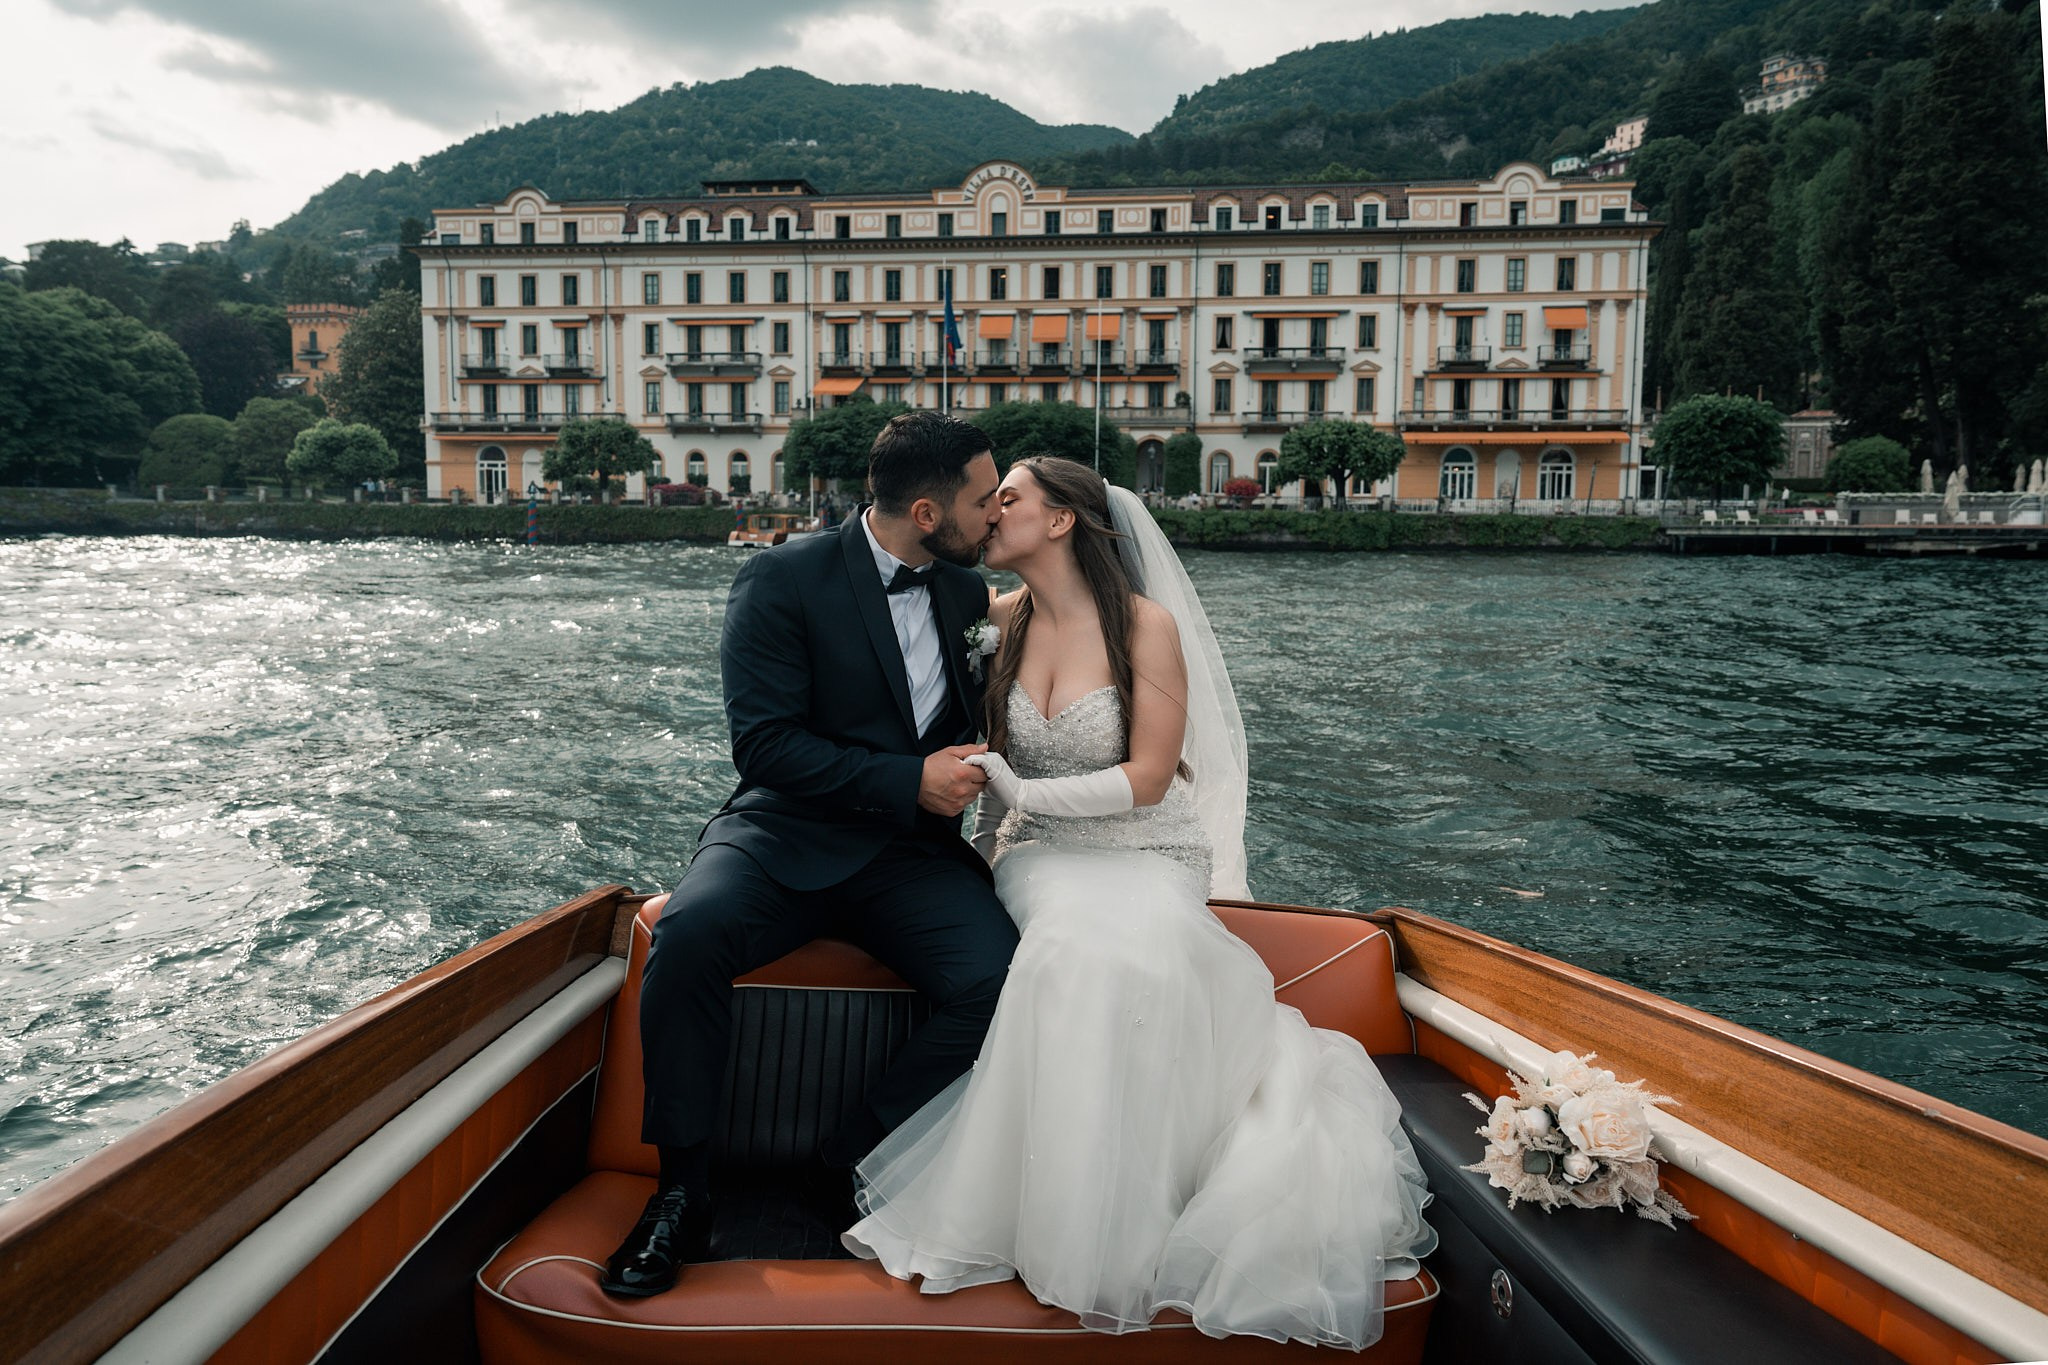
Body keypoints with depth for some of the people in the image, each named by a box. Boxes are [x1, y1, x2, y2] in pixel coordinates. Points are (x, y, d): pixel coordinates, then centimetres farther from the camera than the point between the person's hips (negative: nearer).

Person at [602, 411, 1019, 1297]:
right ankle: (683, 1191, -14)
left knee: (1003, 980, -25)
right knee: (689, 933, -34)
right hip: (788, 835, -3)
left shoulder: (964, 591, 12)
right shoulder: (782, 580, -5)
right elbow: (763, 744, -13)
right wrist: (910, 781, -16)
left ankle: (855, 1165, -4)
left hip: (912, 856, 4)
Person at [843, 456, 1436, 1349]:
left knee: (1114, 955, -35)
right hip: (1044, 853, 2)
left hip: (1147, 854, -2)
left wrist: (1024, 793, -15)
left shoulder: (1147, 626, -9)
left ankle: (1101, 1236, -18)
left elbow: (1148, 779, -12)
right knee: (1081, 939, -33)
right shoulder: (1002, 620, 4)